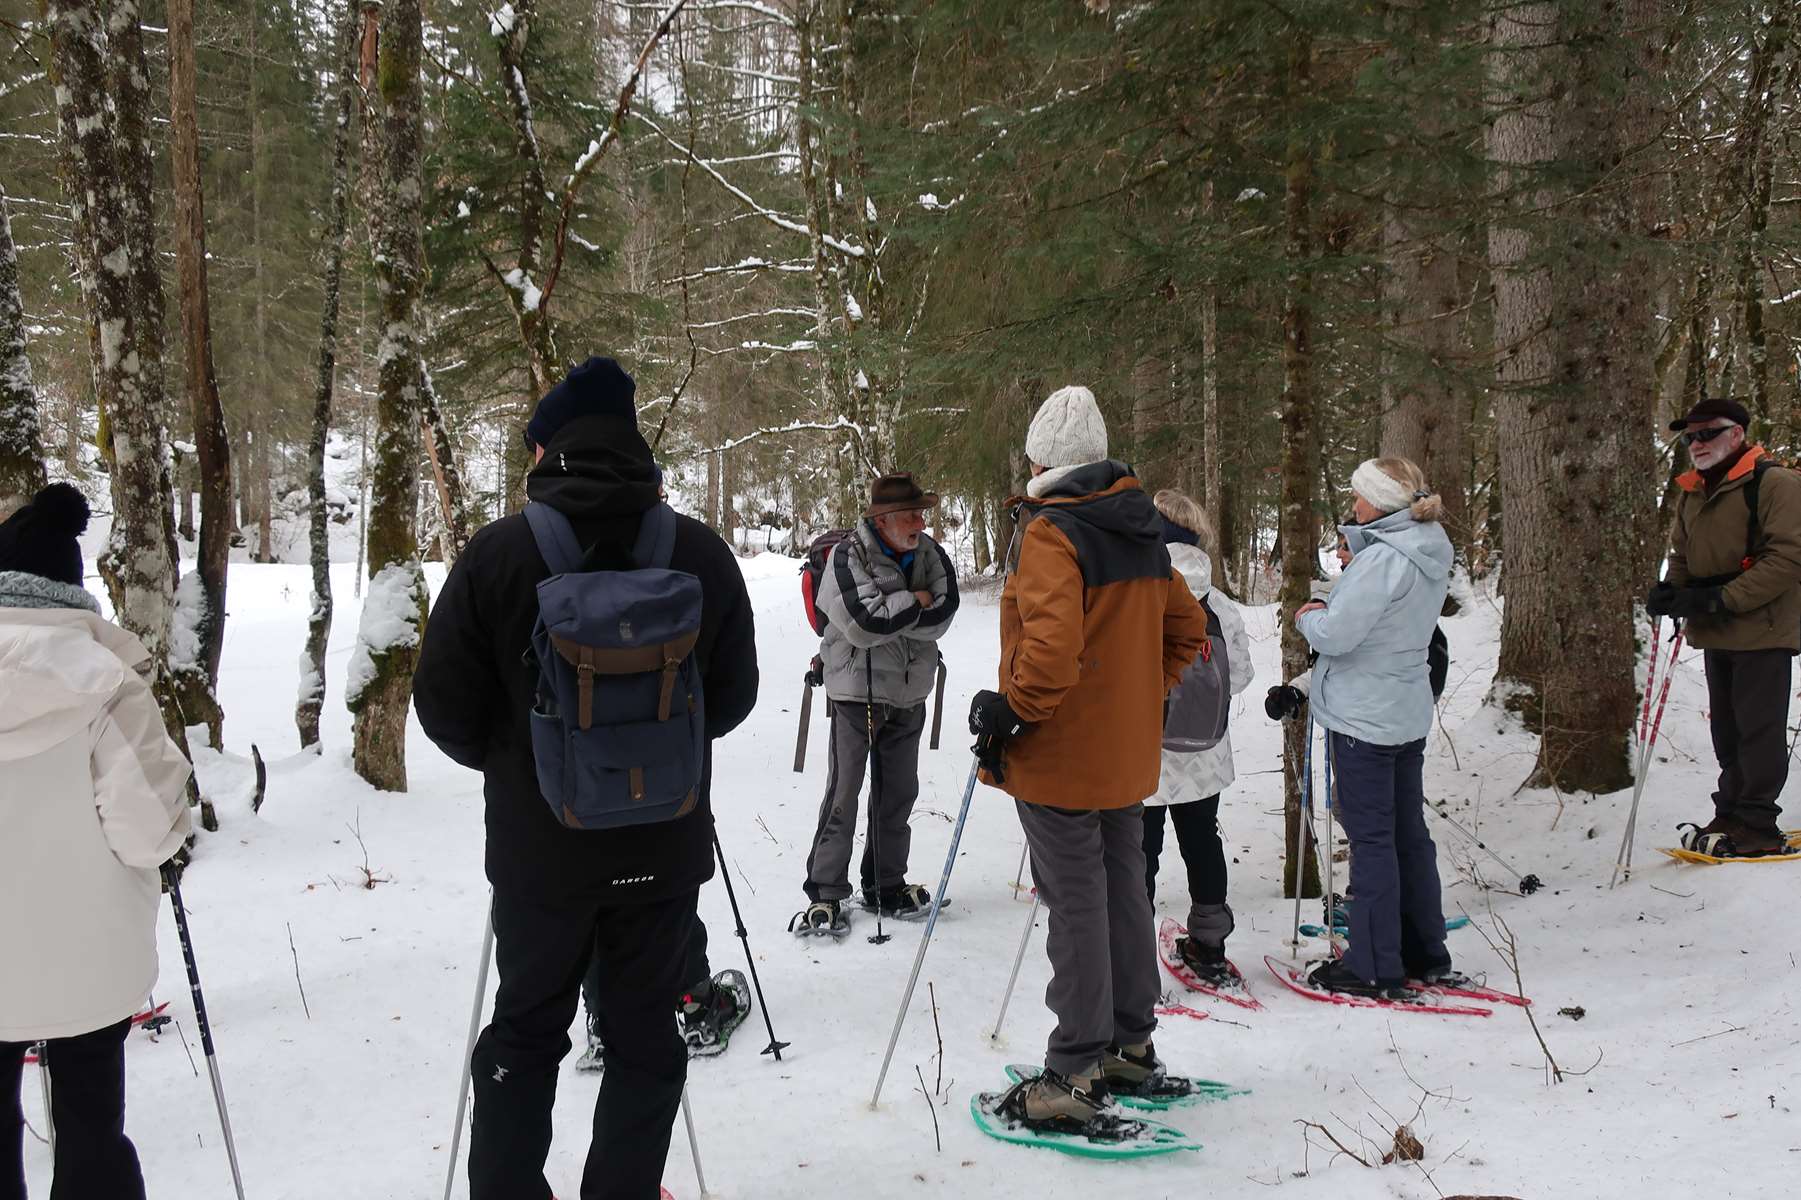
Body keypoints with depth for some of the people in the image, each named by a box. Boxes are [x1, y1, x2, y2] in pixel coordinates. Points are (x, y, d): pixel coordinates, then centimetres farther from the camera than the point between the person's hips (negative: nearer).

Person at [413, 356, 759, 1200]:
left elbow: (445, 704, -6)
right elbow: (732, 698, 3)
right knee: (643, 1036, 15)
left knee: (525, 1032, 19)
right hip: (663, 845, 1)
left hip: (539, 844, 0)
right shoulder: (702, 554, -7)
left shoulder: (497, 552, -12)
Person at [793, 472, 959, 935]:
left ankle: (886, 886, 27)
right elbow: (864, 623, -25)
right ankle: (825, 893, 6)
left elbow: (942, 615, -10)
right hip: (857, 692, -5)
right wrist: (914, 602, -13)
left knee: (898, 794, 13)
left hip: (909, 694, 5)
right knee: (843, 795, -3)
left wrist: (889, 615, -18)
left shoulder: (931, 555, 1)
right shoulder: (847, 557, -14)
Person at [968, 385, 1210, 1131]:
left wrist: (1009, 712, -18)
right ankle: (1131, 1049, 29)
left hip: (1060, 759, -8)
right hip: (1128, 756, 8)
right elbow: (1187, 629, 17)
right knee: (1124, 894, 16)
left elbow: (1053, 644, -30)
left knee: (1076, 910, -2)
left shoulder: (1049, 532, -17)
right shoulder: (1142, 531, 10)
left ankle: (1074, 1078, 6)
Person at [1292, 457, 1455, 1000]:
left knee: (1371, 839, -1)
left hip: (1363, 719, -9)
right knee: (1410, 834, 16)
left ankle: (1375, 969, 6)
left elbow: (1336, 634, -23)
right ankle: (1426, 956, 26)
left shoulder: (1383, 558, -21)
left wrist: (1309, 617, -4)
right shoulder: (1431, 554, 9)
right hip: (1408, 715, 9)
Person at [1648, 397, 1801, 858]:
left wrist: (1721, 599, -23)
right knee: (1726, 732, 14)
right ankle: (1732, 815, 23)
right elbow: (1684, 556, 23)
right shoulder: (1690, 495, 14)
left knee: (1758, 731, -4)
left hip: (1762, 630, -8)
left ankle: (1758, 827, 3)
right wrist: (1670, 589, 0)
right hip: (1716, 634, 8)